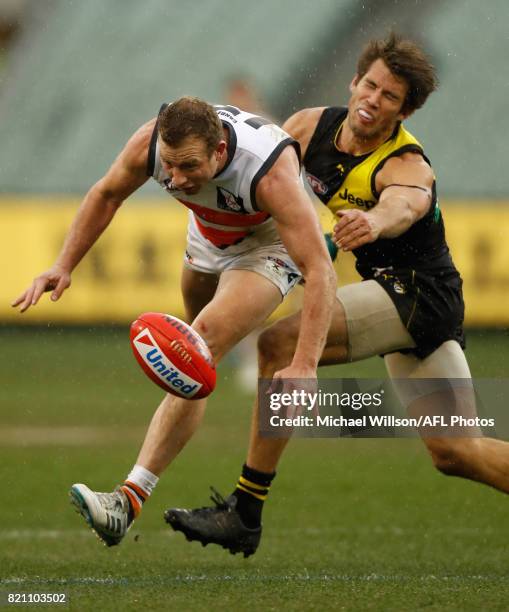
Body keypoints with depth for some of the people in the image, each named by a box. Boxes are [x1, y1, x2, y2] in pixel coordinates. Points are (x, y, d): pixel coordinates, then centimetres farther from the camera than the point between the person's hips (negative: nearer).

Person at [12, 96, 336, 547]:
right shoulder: (151, 143, -28)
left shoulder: (269, 171, -41)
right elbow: (107, 194, -4)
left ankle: (130, 500, -29)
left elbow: (321, 272, -42)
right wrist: (64, 265, -10)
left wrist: (305, 366, -51)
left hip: (269, 245, -6)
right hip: (209, 235, 6)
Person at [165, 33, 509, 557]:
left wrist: (376, 221, -69)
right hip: (404, 298, 9)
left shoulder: (408, 168, -23)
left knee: (282, 344, -22)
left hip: (416, 293, -9)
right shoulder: (311, 127, 0)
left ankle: (244, 514, -19)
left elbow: (403, 205, -47)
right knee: (457, 452, 10)